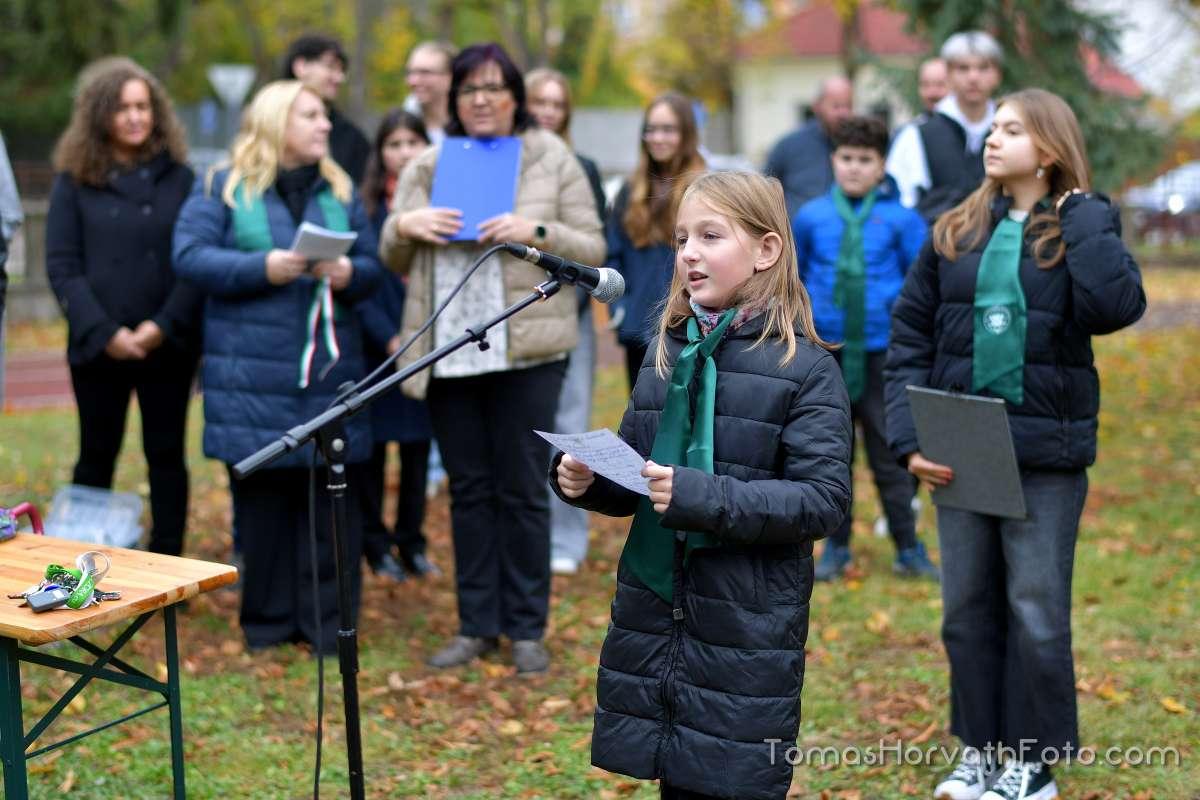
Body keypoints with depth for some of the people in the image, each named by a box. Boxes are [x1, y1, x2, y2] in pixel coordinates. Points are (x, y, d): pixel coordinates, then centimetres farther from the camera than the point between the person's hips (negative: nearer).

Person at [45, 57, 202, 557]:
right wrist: (103, 332, -14)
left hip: (169, 345, 0)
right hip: (98, 346, 0)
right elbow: (61, 266, -2)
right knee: (96, 458, 9)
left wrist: (163, 325, -13)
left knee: (166, 456, 5)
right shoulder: (74, 181, 3)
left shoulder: (179, 178, 5)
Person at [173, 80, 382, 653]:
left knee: (333, 496, 1)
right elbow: (190, 256, -7)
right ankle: (267, 620, 15)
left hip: (331, 369, 3)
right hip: (253, 370, -3)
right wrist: (262, 267, -19)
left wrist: (348, 274, -12)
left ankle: (328, 621, 10)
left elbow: (371, 266, 12)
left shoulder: (340, 190, 14)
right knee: (262, 493, 2)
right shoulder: (221, 187, 4)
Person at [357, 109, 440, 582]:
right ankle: (375, 544, 17)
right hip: (376, 349, -2)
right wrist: (389, 337, -14)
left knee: (418, 447, 9)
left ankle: (411, 542, 21)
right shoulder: (364, 206, -3)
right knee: (373, 446, 5)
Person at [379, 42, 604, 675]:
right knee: (468, 491, 10)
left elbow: (592, 250, -1)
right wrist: (402, 226, -7)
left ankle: (527, 630, 14)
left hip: (526, 350, -3)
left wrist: (537, 232, -18)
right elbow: (394, 260, 15)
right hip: (448, 352, 3)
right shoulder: (426, 167, 11)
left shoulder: (553, 159, 2)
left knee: (522, 491, 2)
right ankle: (476, 626, 20)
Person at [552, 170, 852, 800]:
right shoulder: (666, 354, 9)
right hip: (652, 615, 5)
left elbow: (824, 499, -16)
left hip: (748, 631, -5)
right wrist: (584, 480, -5)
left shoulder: (805, 368, -9)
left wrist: (702, 496, -25)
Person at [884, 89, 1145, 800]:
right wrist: (910, 437, -6)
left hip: (1046, 454, -3)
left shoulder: (1084, 226, -2)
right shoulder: (956, 233, 6)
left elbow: (1117, 306, -22)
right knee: (968, 607, 11)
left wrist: (1082, 214, -15)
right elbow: (910, 338, 4)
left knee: (1036, 611, 3)